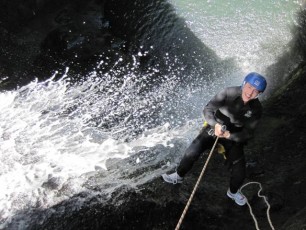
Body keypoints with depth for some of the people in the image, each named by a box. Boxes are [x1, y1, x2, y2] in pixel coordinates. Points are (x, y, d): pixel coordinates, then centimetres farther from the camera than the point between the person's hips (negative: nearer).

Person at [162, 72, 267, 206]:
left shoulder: (256, 109, -17)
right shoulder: (229, 92, -21)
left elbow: (248, 134, -14)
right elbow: (208, 109, -18)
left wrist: (229, 135, -32)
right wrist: (215, 124, -38)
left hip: (234, 137, 1)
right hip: (215, 128, -1)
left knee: (239, 173, -4)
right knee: (192, 151, -18)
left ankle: (233, 192, 32)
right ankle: (179, 176, 11)